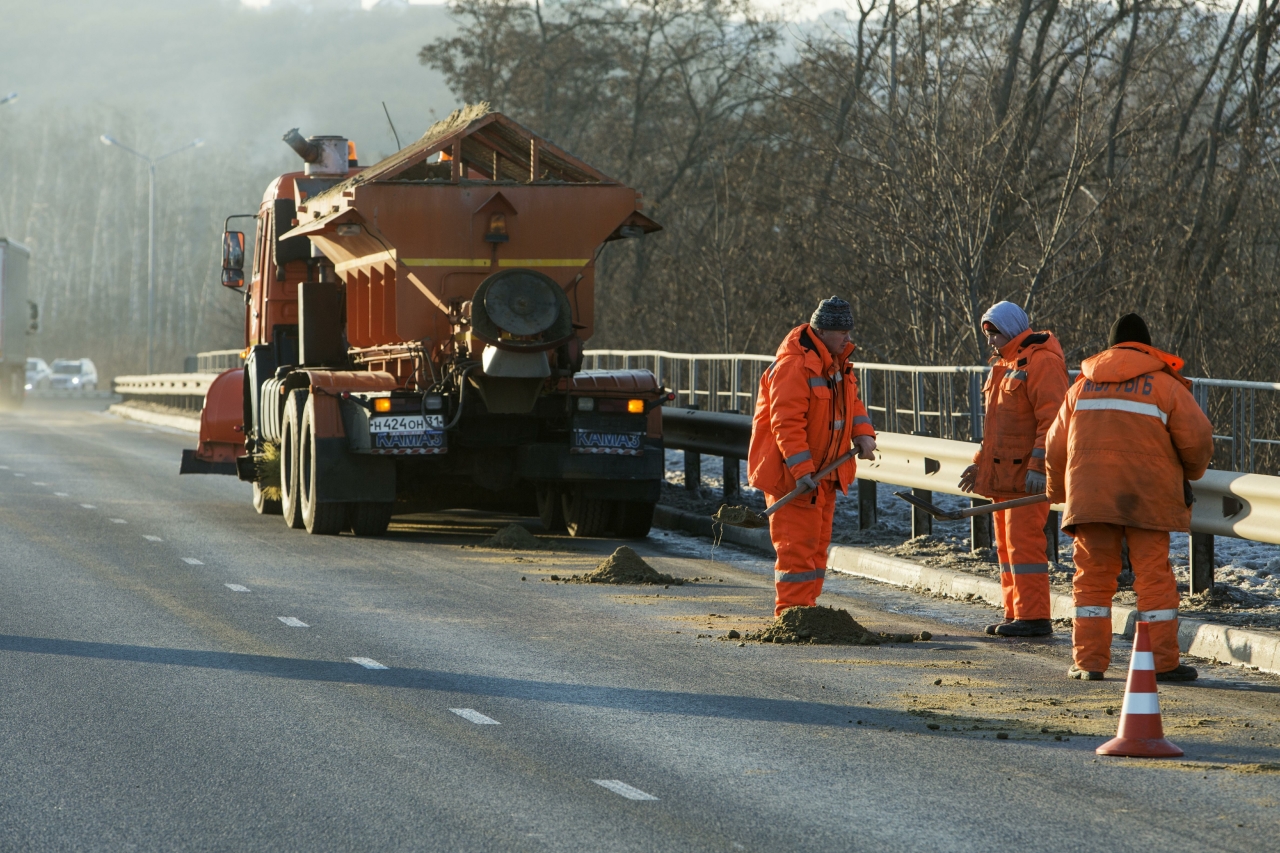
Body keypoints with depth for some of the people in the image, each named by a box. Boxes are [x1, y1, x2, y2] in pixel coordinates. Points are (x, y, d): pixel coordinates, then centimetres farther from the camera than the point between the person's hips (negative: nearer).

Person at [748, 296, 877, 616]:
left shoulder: (838, 363, 12)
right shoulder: (794, 365, -19)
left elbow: (851, 402, 19)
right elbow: (786, 422, -24)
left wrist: (863, 433, -2)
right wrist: (801, 469, -28)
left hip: (823, 473, 10)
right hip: (790, 474, -10)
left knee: (817, 544, 13)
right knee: (798, 544, -10)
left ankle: (806, 610, 21)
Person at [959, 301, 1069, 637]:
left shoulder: (1041, 362, -12)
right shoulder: (1003, 365, 20)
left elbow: (1051, 419, -18)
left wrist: (1038, 467, -23)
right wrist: (980, 462, 23)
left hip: (1027, 474, -10)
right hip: (1001, 474, 10)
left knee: (1023, 542, -11)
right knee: (1006, 545, 11)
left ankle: (1034, 617, -9)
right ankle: (1015, 615, 16)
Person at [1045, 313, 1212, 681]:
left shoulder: (1082, 386, 13)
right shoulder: (1165, 386, 2)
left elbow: (1057, 445, 17)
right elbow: (1197, 438, -3)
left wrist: (1058, 490, 33)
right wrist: (1192, 472, 18)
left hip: (1090, 495, 2)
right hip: (1147, 497, -2)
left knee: (1093, 578, 7)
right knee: (1154, 577, 2)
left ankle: (1089, 660, 4)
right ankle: (1162, 661, 0)